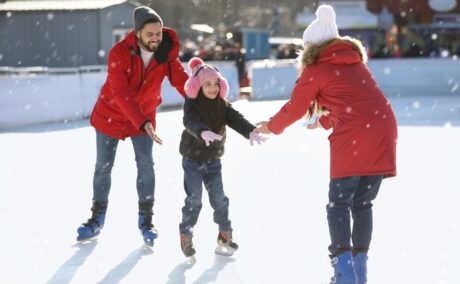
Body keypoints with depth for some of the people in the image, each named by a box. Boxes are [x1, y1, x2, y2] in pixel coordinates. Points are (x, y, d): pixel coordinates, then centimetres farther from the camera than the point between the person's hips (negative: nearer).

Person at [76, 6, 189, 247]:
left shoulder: (167, 54, -17)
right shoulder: (120, 53, -28)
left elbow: (183, 82, -21)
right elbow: (121, 93, -34)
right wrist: (142, 123, -44)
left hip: (144, 117, 2)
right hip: (111, 115, -2)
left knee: (145, 165, -5)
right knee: (103, 167, 8)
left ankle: (146, 220, 7)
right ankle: (97, 219, 24)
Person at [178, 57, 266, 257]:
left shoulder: (222, 105, -1)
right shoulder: (192, 104, -15)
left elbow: (236, 119, -16)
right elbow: (190, 122, -36)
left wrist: (251, 131, -38)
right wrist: (203, 132, -58)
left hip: (213, 160, 4)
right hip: (192, 159, -4)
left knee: (218, 197, 5)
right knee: (194, 198, -6)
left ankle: (225, 233, 18)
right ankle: (186, 235, 7)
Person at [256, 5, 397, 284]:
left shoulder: (316, 70, 4)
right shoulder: (356, 62, 22)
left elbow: (294, 109, 12)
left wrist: (271, 126, 30)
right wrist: (326, 120, 42)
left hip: (353, 139, -6)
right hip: (383, 132, 6)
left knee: (339, 204, 3)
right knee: (363, 204, 13)